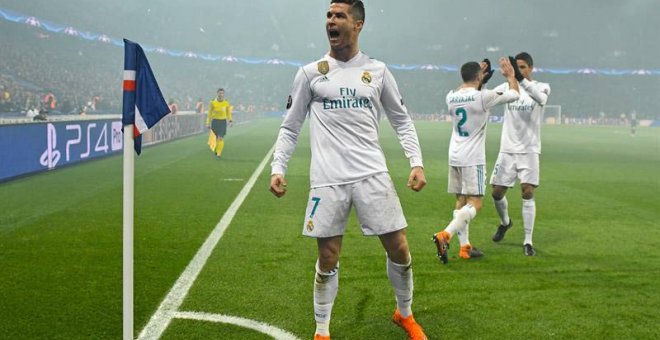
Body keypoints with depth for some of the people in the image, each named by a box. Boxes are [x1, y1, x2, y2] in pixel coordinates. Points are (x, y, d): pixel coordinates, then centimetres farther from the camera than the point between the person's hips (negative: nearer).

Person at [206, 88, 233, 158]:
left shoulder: (226, 103, 0)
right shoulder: (213, 103, -4)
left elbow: (228, 113, 9)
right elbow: (210, 114, 2)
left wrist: (230, 121, -3)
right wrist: (208, 123, 0)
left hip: (223, 122, 0)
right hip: (215, 121, 0)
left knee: (221, 138, -9)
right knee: (216, 138, 4)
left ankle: (219, 154, -6)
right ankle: (216, 151, 26)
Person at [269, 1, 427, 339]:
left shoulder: (377, 70, 8)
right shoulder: (310, 73, 5)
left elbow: (402, 121, 14)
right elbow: (290, 127, 9)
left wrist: (416, 162, 1)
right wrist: (277, 168, -3)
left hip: (372, 174, 1)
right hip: (328, 180, -1)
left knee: (399, 248, 2)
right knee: (327, 259, 3)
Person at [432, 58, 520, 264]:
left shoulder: (451, 97, 5)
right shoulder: (484, 97, -12)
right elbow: (514, 94, 2)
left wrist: (479, 80, 33)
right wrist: (510, 75, 19)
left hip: (455, 157, 7)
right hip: (473, 159, -7)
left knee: (461, 201, 12)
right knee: (475, 203, -5)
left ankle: (465, 247, 13)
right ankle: (445, 235, -23)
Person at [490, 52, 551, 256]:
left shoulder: (541, 87, -1)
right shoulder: (508, 87, 6)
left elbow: (540, 97, -26)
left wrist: (520, 79, -42)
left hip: (529, 150, -3)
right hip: (507, 149, 3)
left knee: (527, 193, -11)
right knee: (497, 192, 5)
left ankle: (528, 241, -4)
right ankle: (505, 222, 36)